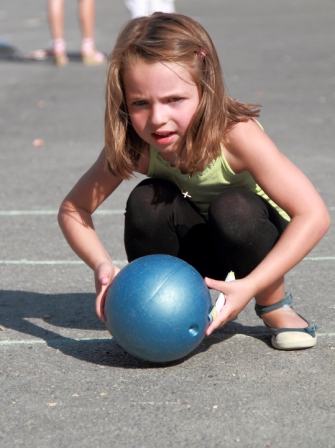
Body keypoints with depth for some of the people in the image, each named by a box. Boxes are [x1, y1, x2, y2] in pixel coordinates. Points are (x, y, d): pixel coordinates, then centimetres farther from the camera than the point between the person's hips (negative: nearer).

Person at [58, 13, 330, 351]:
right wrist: (102, 266, -32)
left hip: (251, 235, -2)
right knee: (146, 201, -27)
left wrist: (249, 286, -39)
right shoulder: (134, 147, -22)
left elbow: (314, 215, -34)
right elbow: (72, 209, -13)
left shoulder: (236, 135, -32)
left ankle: (275, 306, -8)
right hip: (194, 249, 2)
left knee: (233, 208, -35)